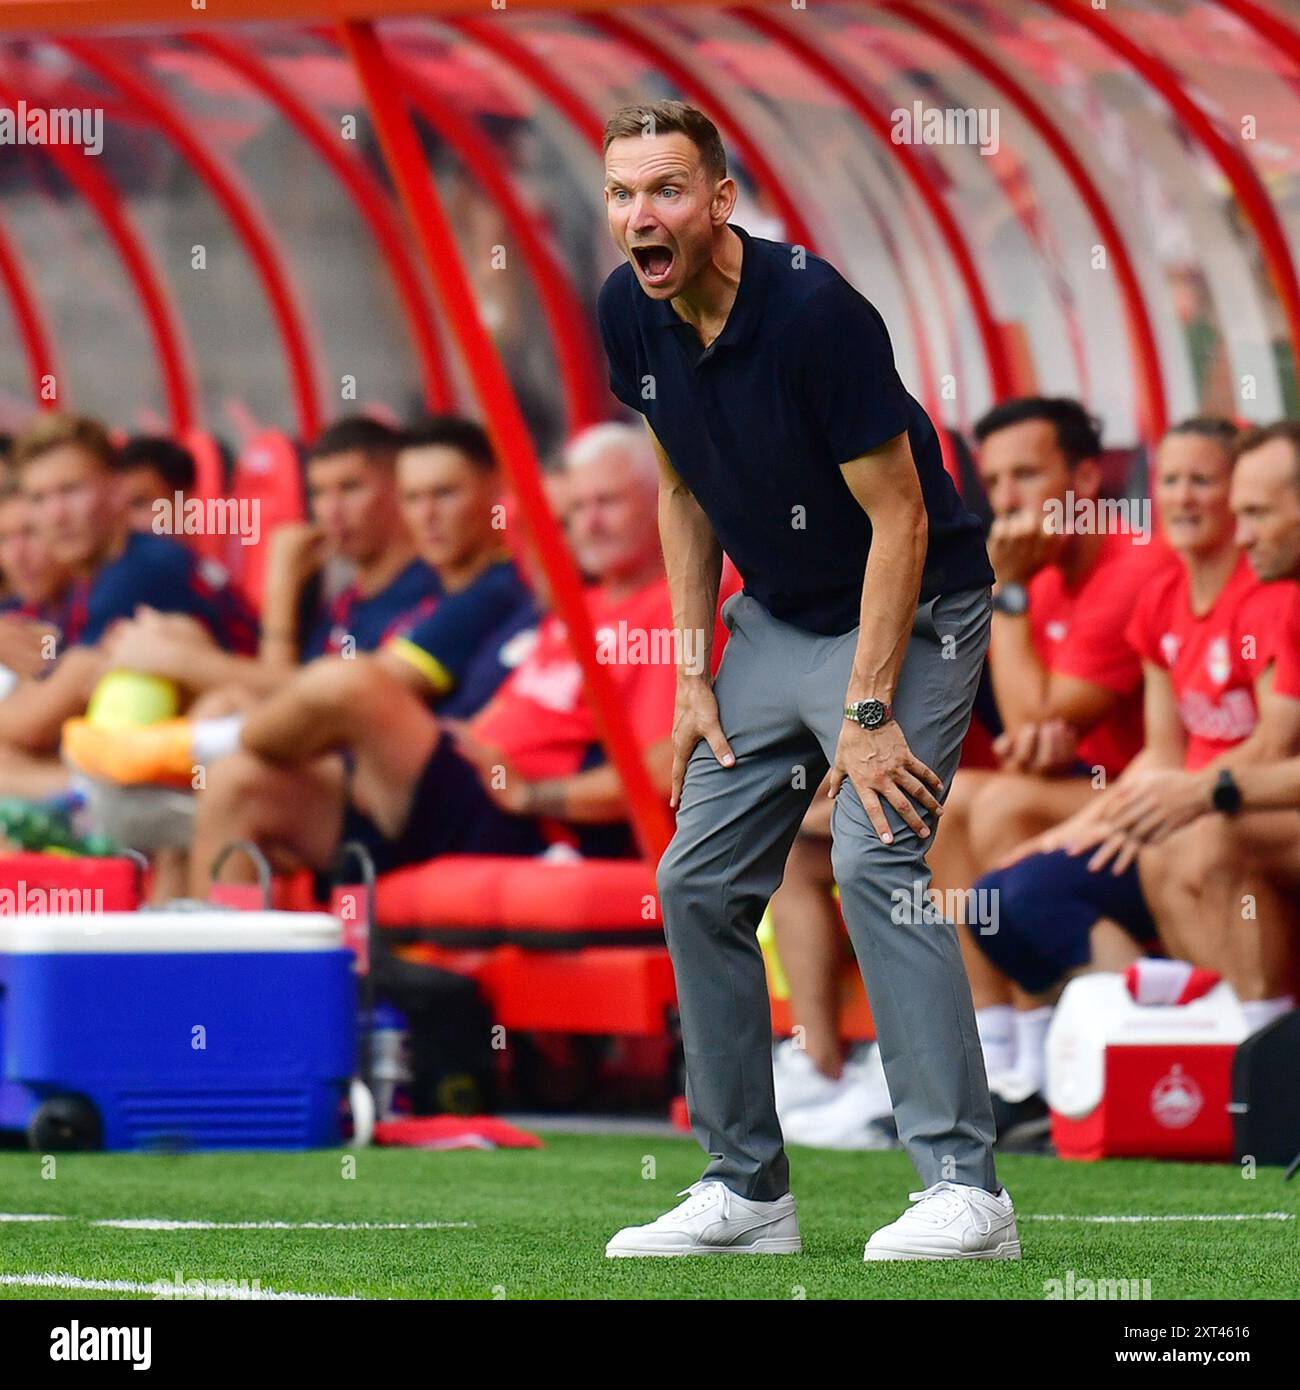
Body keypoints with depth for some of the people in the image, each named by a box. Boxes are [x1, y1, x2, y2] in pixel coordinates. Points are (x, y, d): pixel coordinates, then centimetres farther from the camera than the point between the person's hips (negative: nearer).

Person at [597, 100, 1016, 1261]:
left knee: (877, 859, -24)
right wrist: (693, 673, 5)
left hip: (910, 610, -8)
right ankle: (747, 1190, 12)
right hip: (775, 620, 8)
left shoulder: (813, 311, -27)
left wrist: (867, 715, -23)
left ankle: (964, 1188, -25)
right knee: (700, 885, 3)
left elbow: (899, 520, -22)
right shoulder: (630, 315, -5)